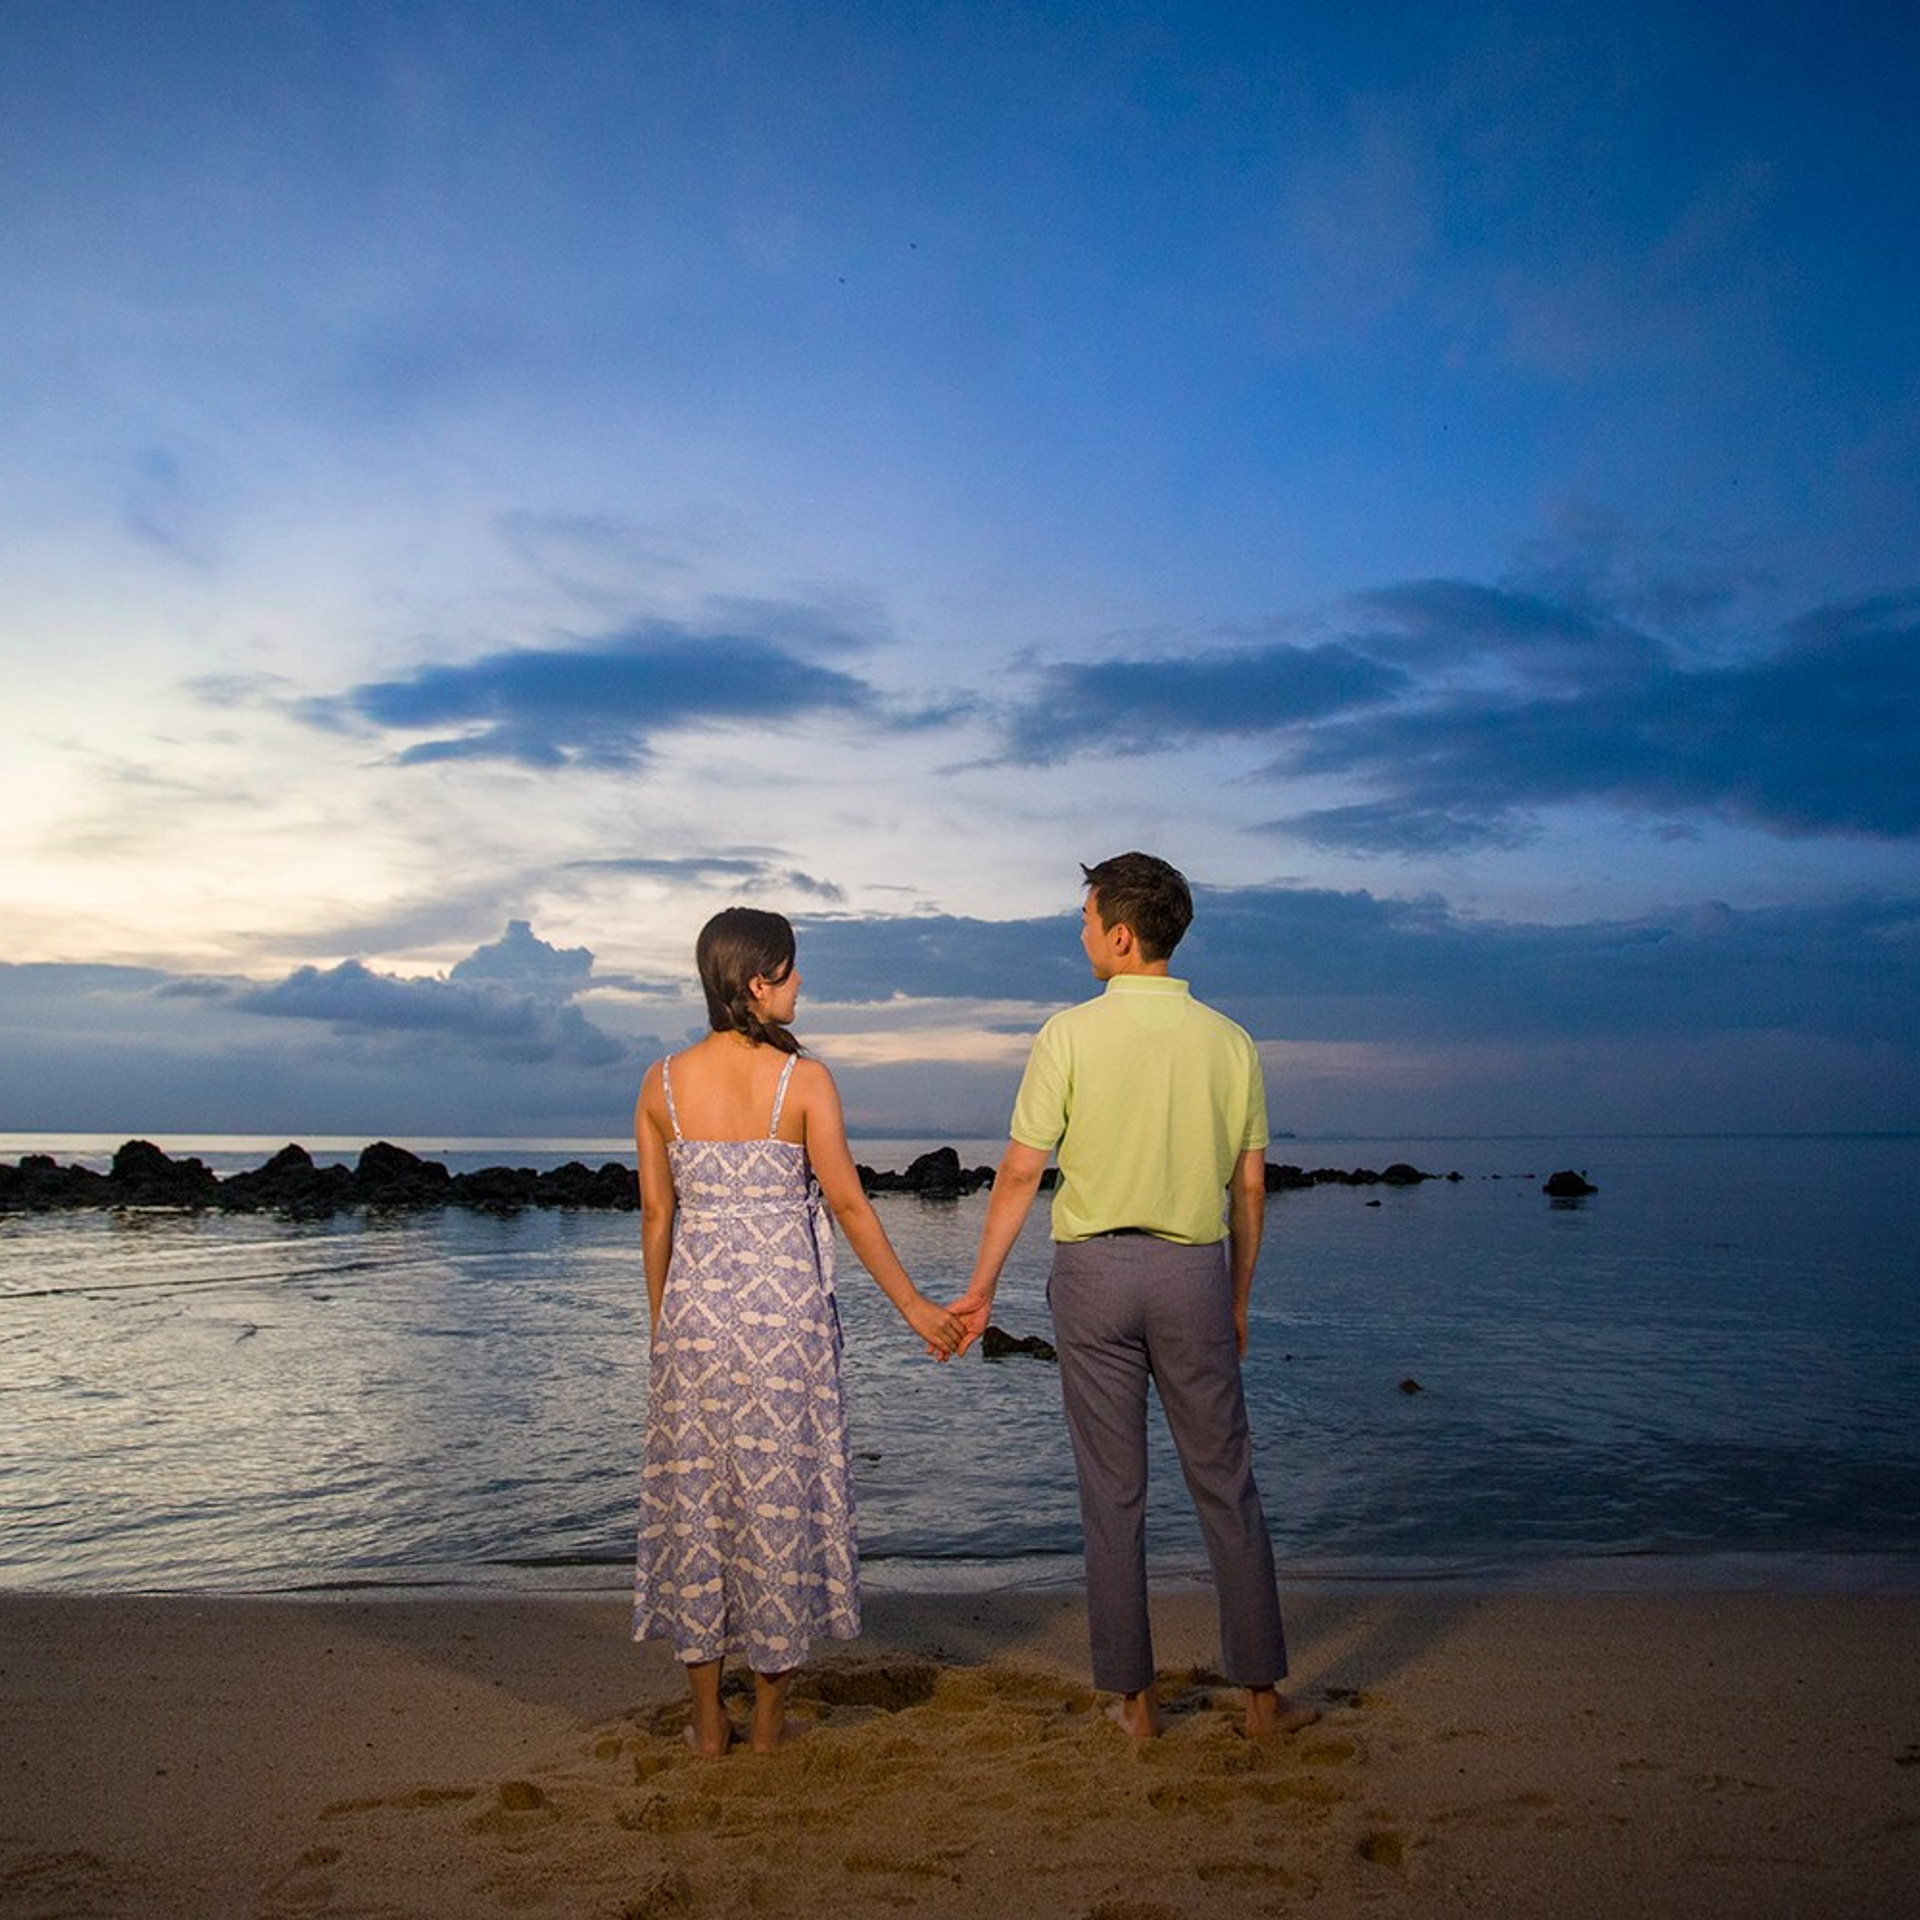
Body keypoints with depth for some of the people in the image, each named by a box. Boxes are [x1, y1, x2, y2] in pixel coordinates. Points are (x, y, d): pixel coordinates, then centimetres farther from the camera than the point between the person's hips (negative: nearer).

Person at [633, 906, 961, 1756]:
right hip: (784, 1304, -2)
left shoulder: (663, 1083, -1)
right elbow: (848, 1204, -8)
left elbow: (656, 1216, 3)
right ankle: (769, 1717, 19)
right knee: (780, 1492, 9)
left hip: (694, 1304, 3)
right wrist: (913, 1306, 1)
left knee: (695, 1489, 12)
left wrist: (660, 1321, 14)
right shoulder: (803, 1080, -10)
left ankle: (707, 1720, 20)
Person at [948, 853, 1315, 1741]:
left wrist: (980, 1289, 2)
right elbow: (1248, 1187, 5)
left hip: (1094, 1269, -2)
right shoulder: (1228, 1041, 1)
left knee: (1113, 1495, 8)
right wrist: (1237, 1301, 16)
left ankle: (1134, 1698, 16)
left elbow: (1020, 1174, -7)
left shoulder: (1070, 1034, -7)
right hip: (1194, 1272, 2)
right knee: (1226, 1487, 11)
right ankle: (1261, 1692, 19)